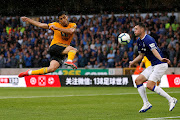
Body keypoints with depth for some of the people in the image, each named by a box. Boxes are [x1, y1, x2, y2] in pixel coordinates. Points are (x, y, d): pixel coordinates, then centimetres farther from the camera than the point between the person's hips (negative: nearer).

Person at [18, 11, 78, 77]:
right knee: (73, 49, -27)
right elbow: (40, 25, 12)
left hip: (62, 53, 2)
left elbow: (71, 31, -19)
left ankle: (29, 72, -11)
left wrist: (57, 28, -26)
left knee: (52, 68, -19)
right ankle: (69, 61, -55)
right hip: (54, 47, -2)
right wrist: (28, 20, 12)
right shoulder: (56, 24, 6)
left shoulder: (73, 25, 6)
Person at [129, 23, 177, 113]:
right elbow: (141, 55, 25)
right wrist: (133, 62, 12)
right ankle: (146, 104, 6)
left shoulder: (148, 39, -19)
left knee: (150, 85, -19)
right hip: (153, 66, 10)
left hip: (160, 65, -10)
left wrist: (161, 59, -54)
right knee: (138, 80, 2)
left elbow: (154, 51, -36)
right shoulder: (139, 41, 11)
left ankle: (171, 100, -9)